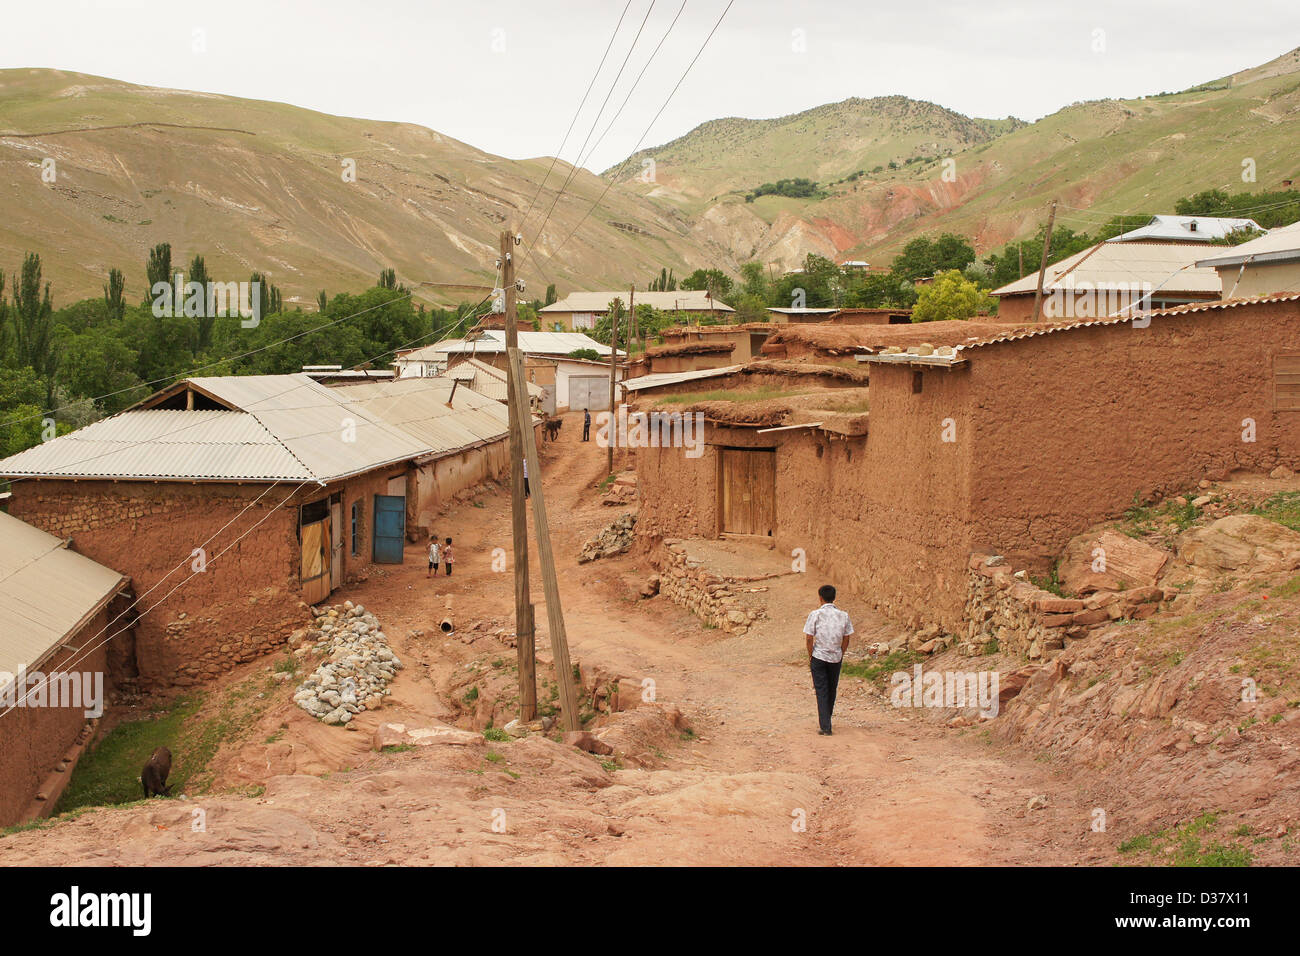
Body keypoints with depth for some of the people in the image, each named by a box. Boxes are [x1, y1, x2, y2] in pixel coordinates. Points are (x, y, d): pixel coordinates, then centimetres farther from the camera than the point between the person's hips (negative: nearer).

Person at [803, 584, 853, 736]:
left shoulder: (815, 615, -10)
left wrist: (810, 656, 2)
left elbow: (809, 638, -10)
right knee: (832, 690, 18)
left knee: (821, 691, 1)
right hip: (836, 657, 3)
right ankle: (825, 721, 34)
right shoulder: (843, 616, -2)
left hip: (819, 657, -3)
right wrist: (841, 655, 15)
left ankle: (825, 727, -5)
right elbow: (846, 639, 2)